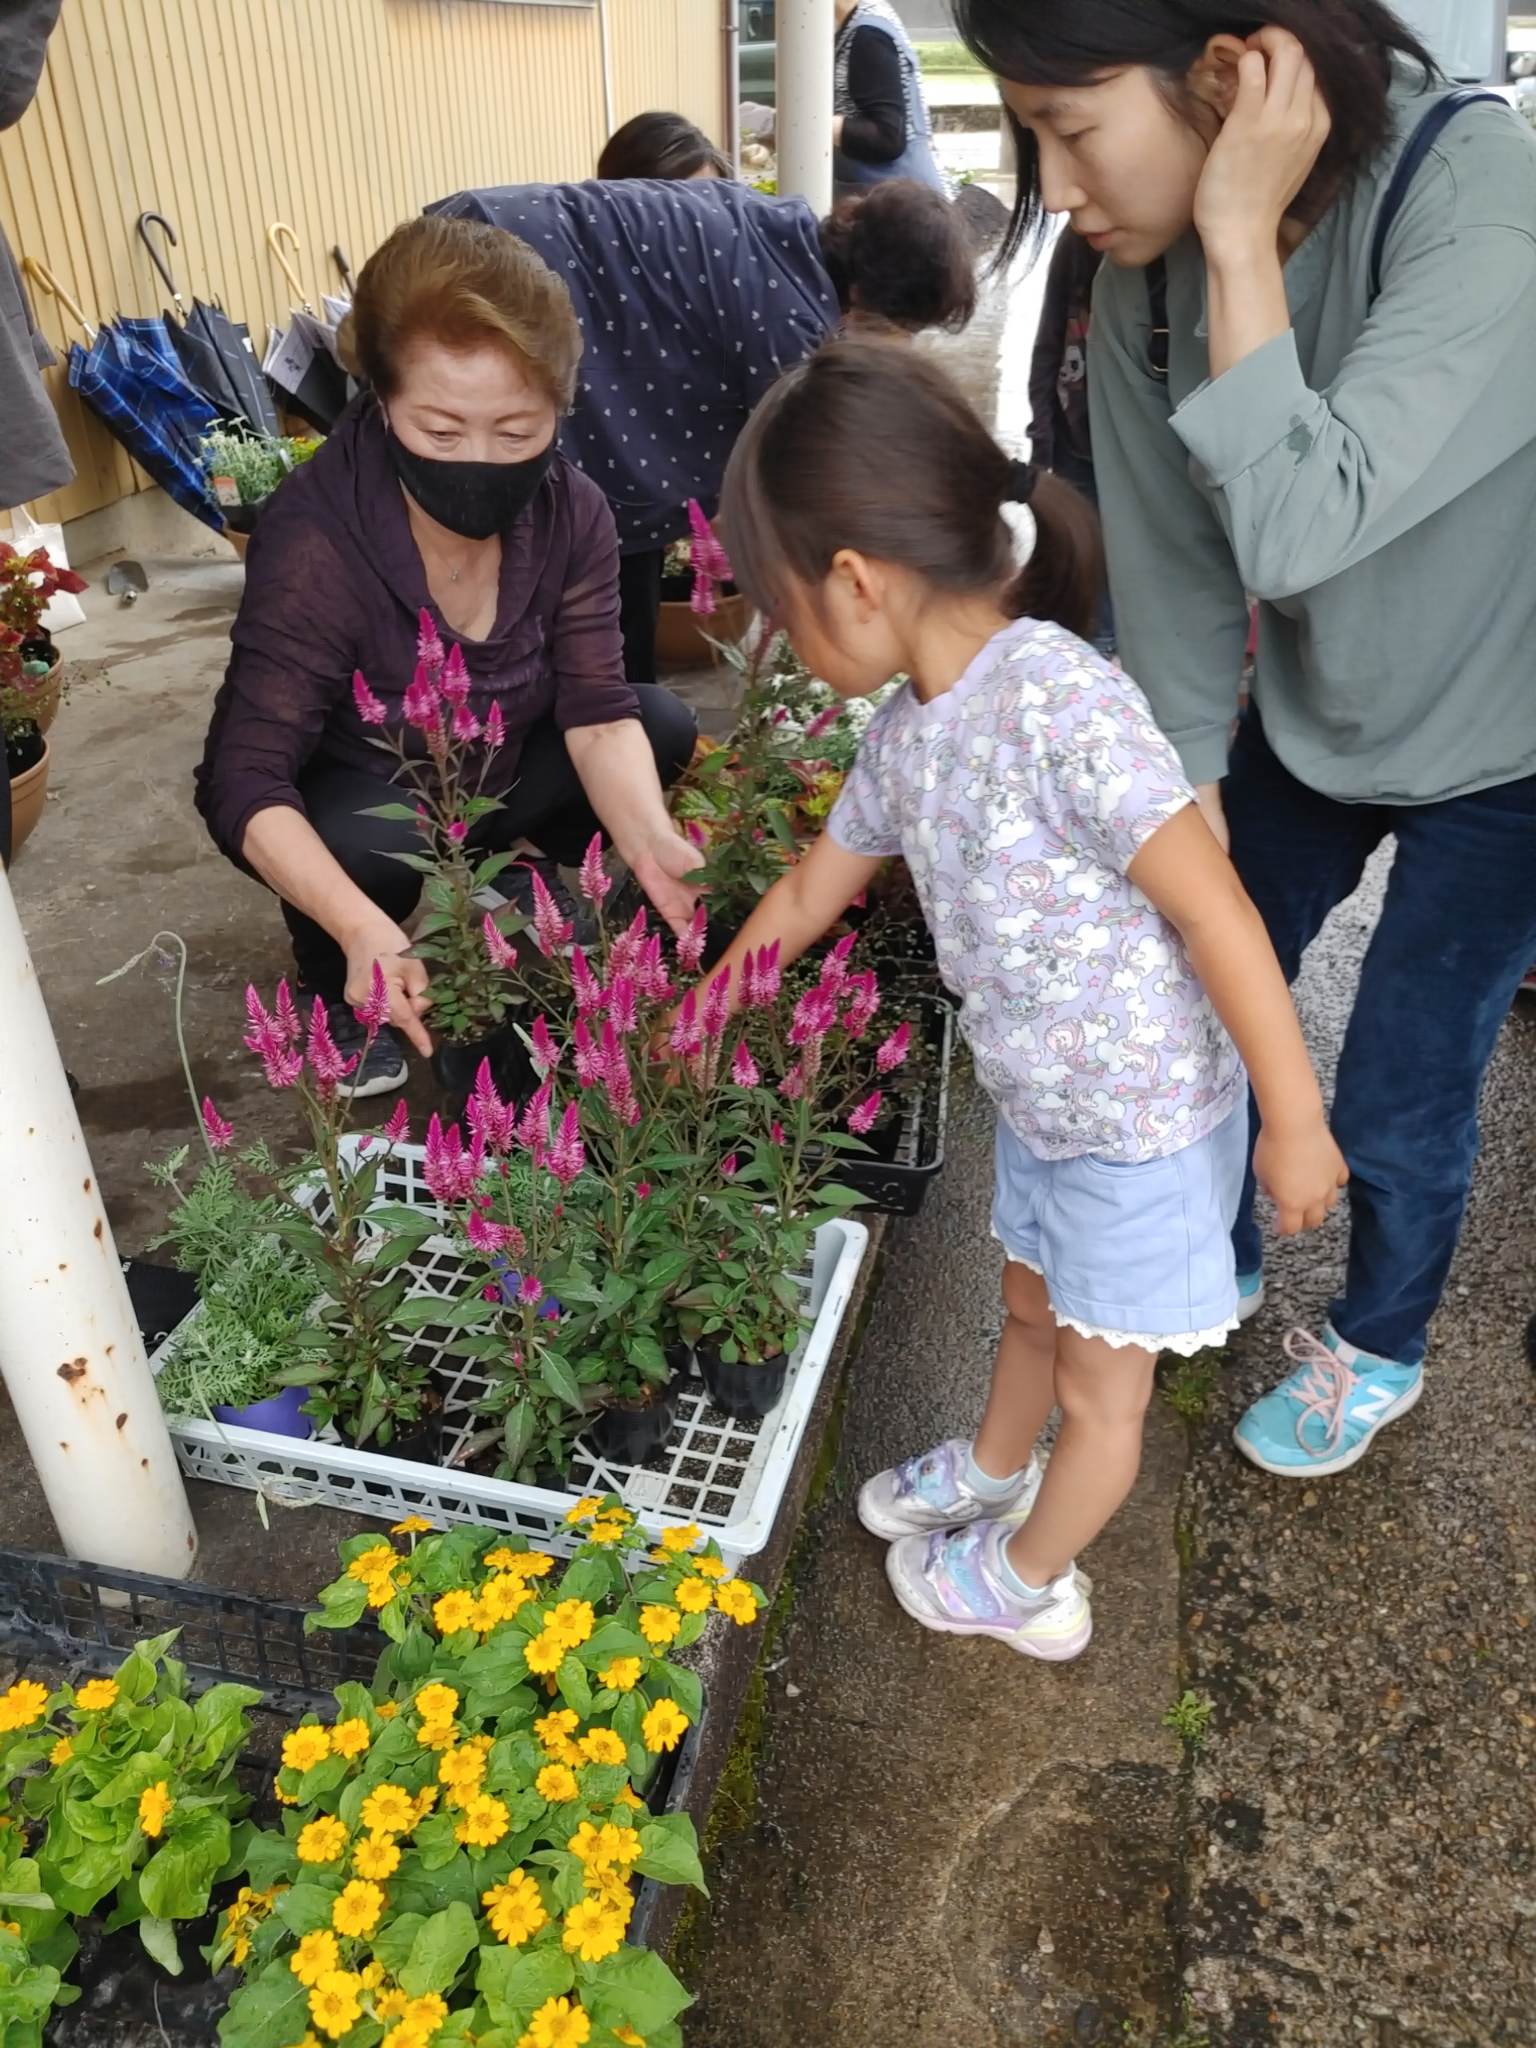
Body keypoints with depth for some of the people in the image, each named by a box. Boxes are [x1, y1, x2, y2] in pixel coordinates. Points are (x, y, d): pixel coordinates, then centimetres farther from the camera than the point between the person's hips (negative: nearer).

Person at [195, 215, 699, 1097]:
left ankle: (517, 865, 12)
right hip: (350, 796, -4)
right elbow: (247, 778, -35)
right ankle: (345, 1000, -2)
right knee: (369, 845, -37)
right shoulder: (313, 547, -34)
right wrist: (363, 929, -52)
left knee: (664, 726, -16)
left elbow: (599, 713, -22)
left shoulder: (572, 513, -20)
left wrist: (650, 841, -43)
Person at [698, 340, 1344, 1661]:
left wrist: (1297, 1120, -22)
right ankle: (990, 1474, 57)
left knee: (1099, 1386, 17)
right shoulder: (905, 734, -3)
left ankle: (1026, 1583, 41)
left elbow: (1213, 909, -28)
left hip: (1146, 1120, -7)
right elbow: (812, 889, 12)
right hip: (1037, 1104, 7)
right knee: (1030, 1310, 31)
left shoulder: (1055, 695, -30)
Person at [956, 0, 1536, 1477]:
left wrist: (1241, 239, -37)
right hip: (1309, 714, 5)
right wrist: (1188, 780, -4)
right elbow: (1171, 555, -6)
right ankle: (1215, 1267, 42)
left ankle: (1379, 1349, 35)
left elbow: (1296, 531, -40)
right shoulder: (1148, 257, -14)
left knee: (1396, 1103, 2)